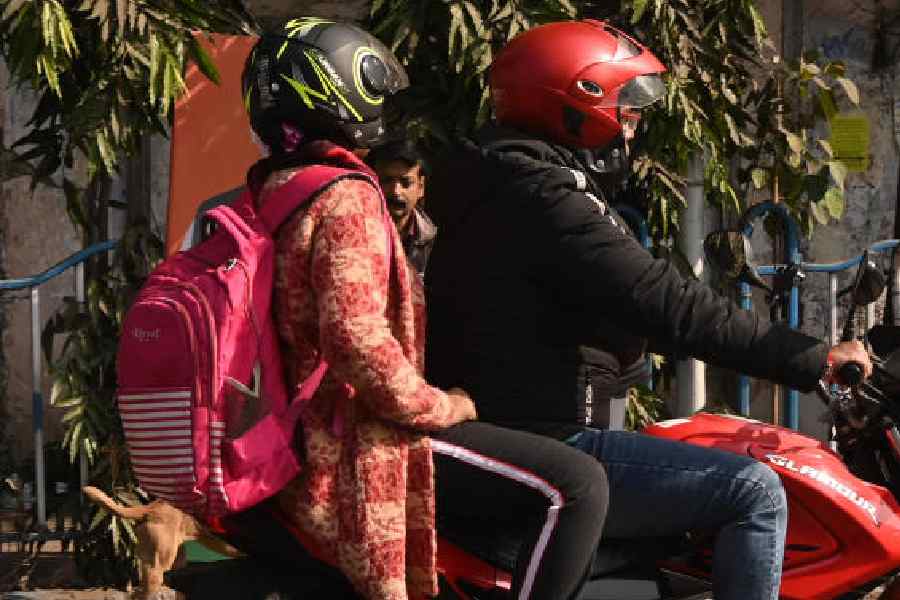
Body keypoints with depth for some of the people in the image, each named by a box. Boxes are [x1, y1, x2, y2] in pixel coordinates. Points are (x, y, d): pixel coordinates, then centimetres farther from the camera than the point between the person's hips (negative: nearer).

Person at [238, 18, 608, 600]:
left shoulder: (272, 190, 14)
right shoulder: (346, 199, -17)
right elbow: (357, 338, -28)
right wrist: (441, 407, -16)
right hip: (364, 446, -11)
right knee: (576, 485, -20)